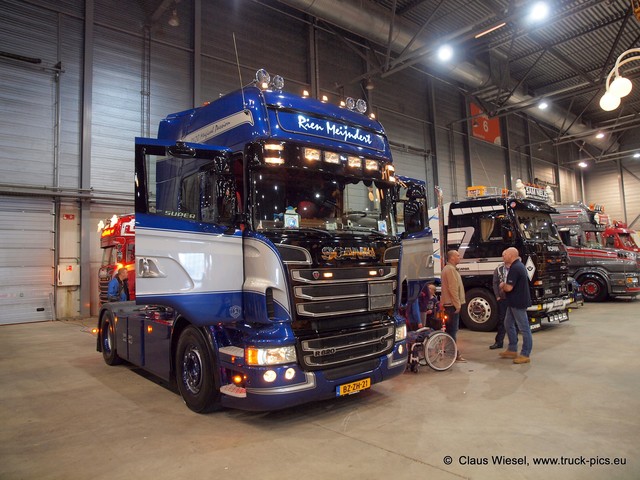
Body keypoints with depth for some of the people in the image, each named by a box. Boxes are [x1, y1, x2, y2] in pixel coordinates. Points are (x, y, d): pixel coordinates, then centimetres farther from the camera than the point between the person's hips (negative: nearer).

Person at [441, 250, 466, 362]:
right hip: (452, 304, -11)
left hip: (449, 303, 11)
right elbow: (453, 288, -21)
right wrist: (457, 304, -18)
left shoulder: (448, 268, 19)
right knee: (452, 330, -8)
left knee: (451, 329, 15)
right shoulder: (450, 269, -15)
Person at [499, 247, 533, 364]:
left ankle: (525, 355, 6)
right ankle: (512, 350, 27)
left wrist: (502, 285, -3)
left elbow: (509, 288, -23)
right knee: (508, 324, 18)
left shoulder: (515, 268, -21)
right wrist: (504, 285, 3)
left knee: (524, 328, -2)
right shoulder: (518, 265, 13)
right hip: (514, 302, 11)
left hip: (518, 302, -11)